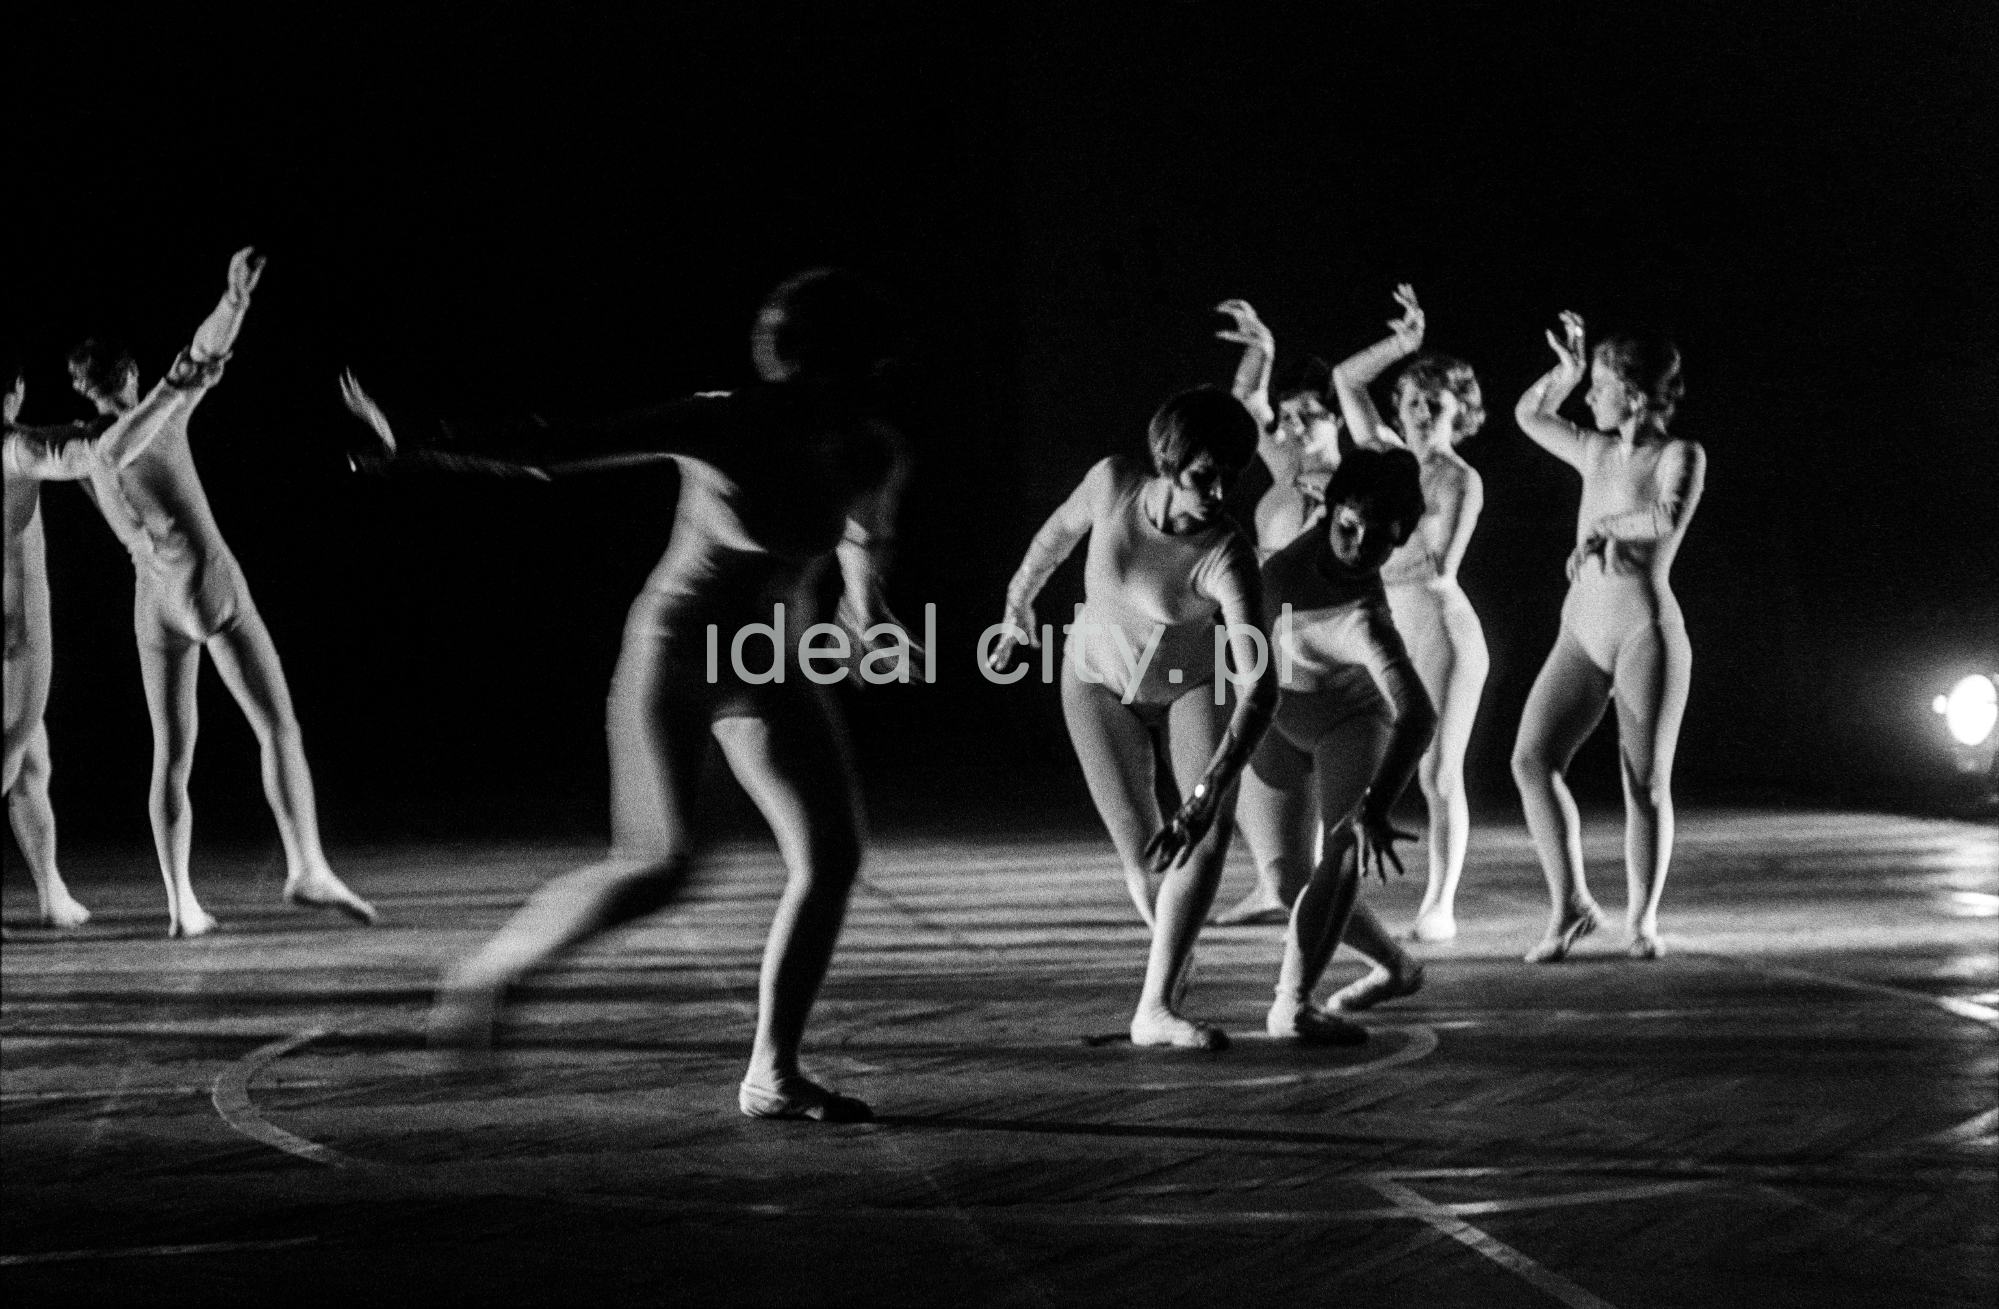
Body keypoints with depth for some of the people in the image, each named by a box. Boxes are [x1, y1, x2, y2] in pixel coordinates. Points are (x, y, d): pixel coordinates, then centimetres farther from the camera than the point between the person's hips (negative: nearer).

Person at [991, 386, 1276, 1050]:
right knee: (1145, 855, -9)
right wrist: (1019, 599, 14)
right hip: (1100, 686, 1)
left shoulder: (1227, 557, -35)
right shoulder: (1113, 481, -27)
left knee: (1212, 829, -24)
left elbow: (1261, 684, -44)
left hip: (1192, 688, -1)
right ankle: (1173, 947, 25)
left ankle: (1156, 1006, -22)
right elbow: (1062, 528, -2)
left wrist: (1211, 790, -55)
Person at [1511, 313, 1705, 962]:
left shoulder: (1680, 456, -5)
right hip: (1580, 635, 5)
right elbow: (1529, 414, 27)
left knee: (1646, 783, -3)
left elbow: (1670, 517, -26)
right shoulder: (1596, 452, 13)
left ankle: (1641, 919, 14)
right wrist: (1568, 368, 15)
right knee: (1531, 758, -12)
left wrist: (1601, 527, -19)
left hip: (1647, 632, -5)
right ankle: (1569, 906, -5)